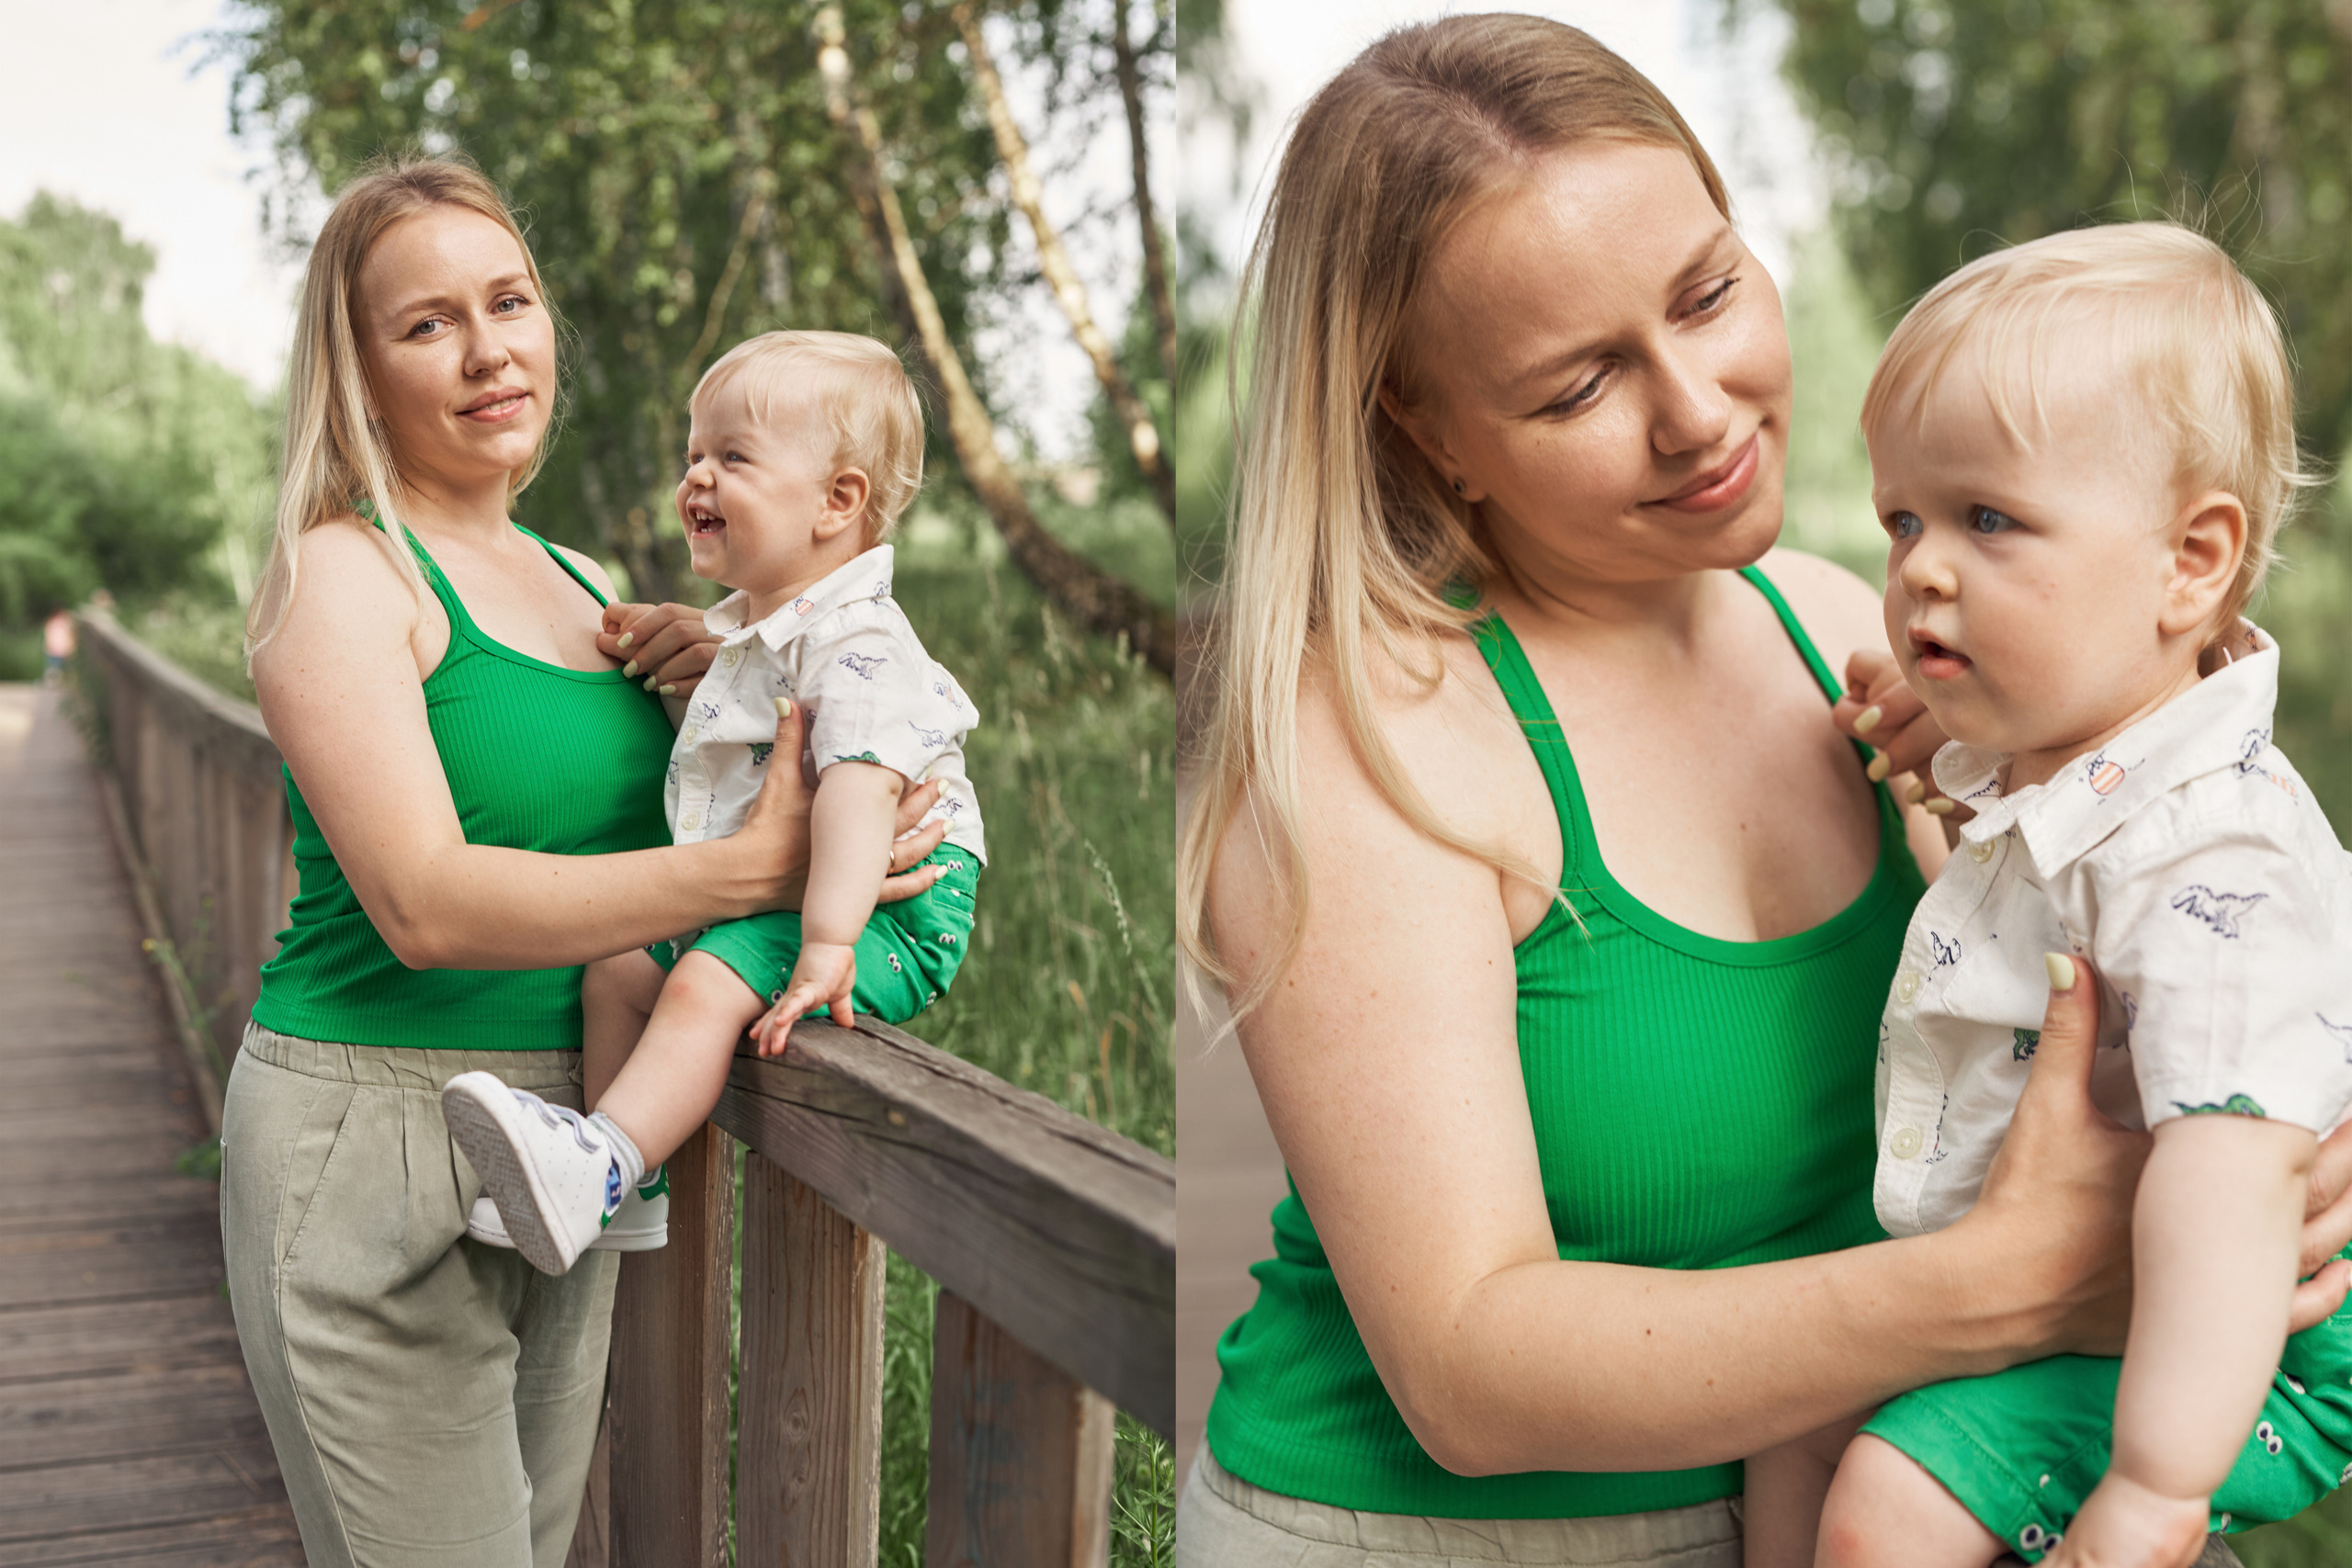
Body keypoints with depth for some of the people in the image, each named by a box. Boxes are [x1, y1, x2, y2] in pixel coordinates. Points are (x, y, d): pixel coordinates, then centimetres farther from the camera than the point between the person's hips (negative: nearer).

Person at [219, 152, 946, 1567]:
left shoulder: (585, 585, 12)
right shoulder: (345, 573, -10)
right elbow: (427, 904, -22)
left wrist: (712, 682, -2)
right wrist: (755, 867, -26)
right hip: (374, 1142, -7)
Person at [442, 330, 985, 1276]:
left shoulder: (856, 640, -20)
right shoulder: (740, 631, 14)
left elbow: (859, 785, -35)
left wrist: (825, 942, -42)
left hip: (892, 912, -10)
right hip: (745, 897, 11)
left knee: (708, 983, -29)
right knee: (617, 969, 9)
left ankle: (598, 1166, -34)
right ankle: (630, 1189, 15)